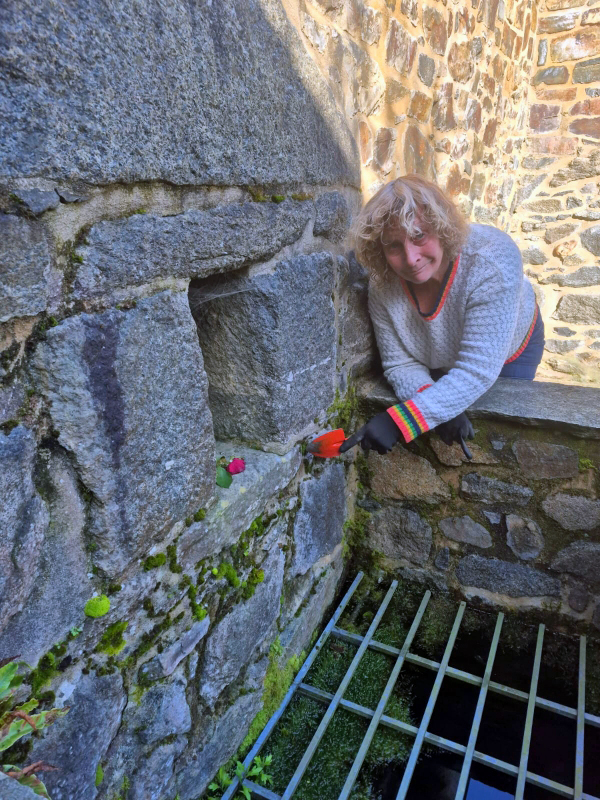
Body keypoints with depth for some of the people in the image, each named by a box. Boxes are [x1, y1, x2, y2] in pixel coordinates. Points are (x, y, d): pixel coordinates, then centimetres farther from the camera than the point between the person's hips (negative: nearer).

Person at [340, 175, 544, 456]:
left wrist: (397, 421, -53)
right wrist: (441, 406, -44)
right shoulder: (382, 284, -30)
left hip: (509, 353, -2)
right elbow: (401, 364, -23)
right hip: (438, 366, 3)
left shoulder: (493, 260, -41)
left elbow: (476, 371, -44)